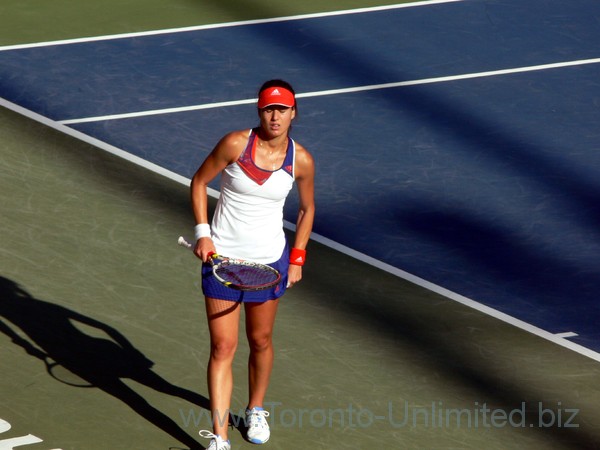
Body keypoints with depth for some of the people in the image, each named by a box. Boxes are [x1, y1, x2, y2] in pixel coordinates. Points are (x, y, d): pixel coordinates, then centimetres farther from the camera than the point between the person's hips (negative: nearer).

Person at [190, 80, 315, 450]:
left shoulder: (301, 161, -8)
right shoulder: (236, 144, -14)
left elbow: (307, 208, 9)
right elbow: (199, 182, 0)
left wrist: (297, 258, 3)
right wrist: (203, 233, -8)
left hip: (269, 262, 2)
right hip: (222, 259, -2)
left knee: (261, 341, 17)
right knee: (223, 348, -4)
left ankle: (256, 410, 43)